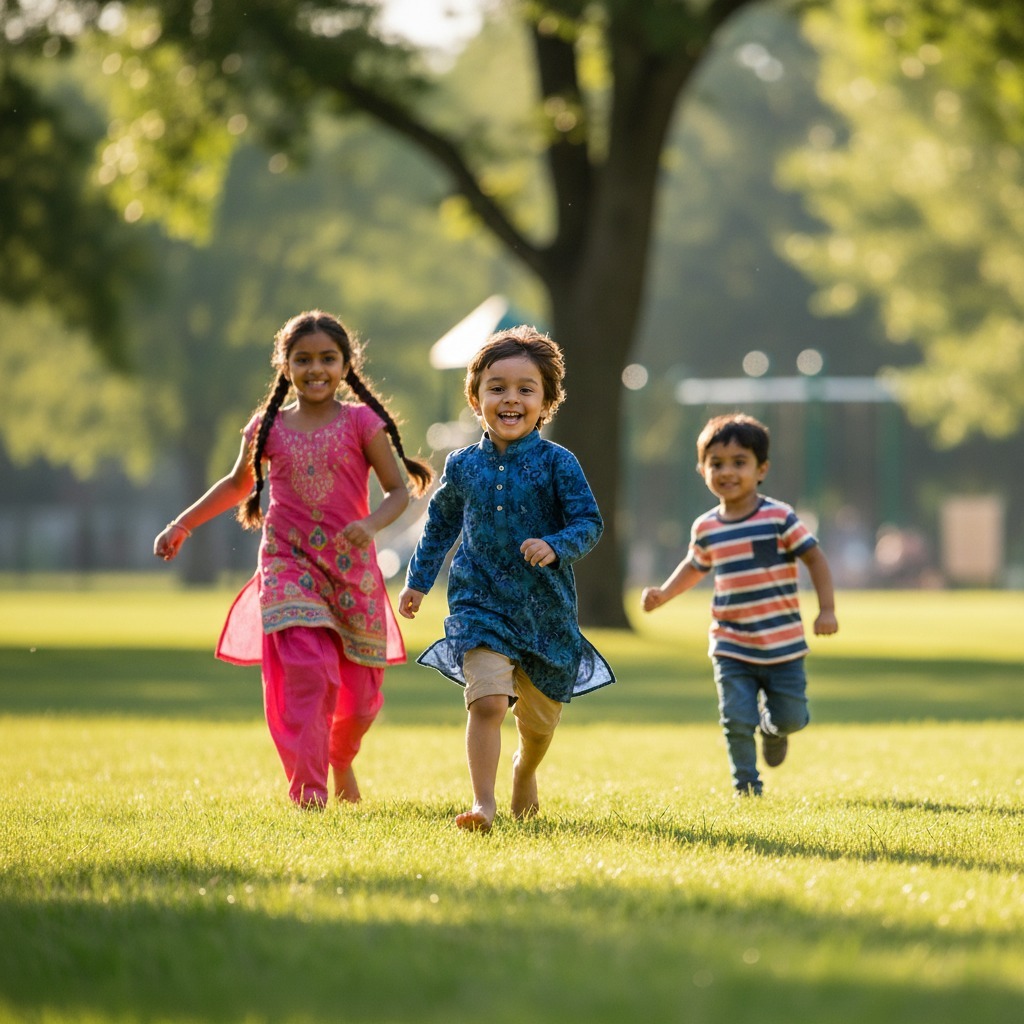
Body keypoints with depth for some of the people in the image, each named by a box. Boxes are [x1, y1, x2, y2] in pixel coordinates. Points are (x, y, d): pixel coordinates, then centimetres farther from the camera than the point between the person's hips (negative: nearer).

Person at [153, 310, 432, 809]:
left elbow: (399, 490, -2)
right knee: (307, 672, -20)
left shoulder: (361, 422, -3)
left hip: (351, 566, 0)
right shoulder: (268, 427, 4)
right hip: (288, 564, 0)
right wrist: (182, 525, 21)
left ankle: (341, 759, 40)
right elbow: (238, 484, 22)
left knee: (359, 690, 7)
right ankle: (308, 789, -18)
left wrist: (371, 524, -22)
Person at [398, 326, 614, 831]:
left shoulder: (556, 463, -7)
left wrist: (555, 547, -26)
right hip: (480, 604, 0)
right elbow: (441, 523, 19)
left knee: (539, 718, 15)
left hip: (545, 608, 0)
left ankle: (524, 772, 48)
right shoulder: (463, 466, 2)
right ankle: (483, 803, -19)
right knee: (488, 700, -21)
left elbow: (589, 523, -7)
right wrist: (418, 580, 18)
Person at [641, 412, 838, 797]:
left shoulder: (779, 518, -10)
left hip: (783, 645, -2)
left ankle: (773, 729, 41)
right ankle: (747, 786, 12)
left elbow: (814, 558, -6)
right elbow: (695, 566, 21)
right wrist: (664, 594, 7)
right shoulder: (706, 528, 2)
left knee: (790, 718, 6)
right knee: (737, 721, -6)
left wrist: (827, 610, -13)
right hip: (731, 647, 2)